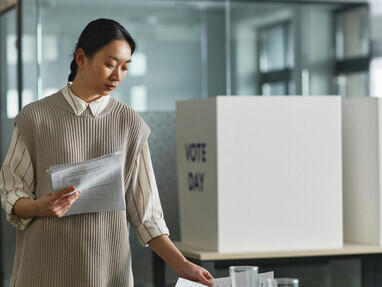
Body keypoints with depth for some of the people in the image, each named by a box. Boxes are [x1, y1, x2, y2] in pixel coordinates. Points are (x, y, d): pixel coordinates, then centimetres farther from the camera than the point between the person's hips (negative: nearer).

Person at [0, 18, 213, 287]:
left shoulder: (131, 124, 2)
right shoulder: (35, 117, -2)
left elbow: (144, 210, 2)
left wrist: (180, 264, -6)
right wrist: (38, 207, -19)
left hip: (108, 264, 1)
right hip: (46, 264, -1)